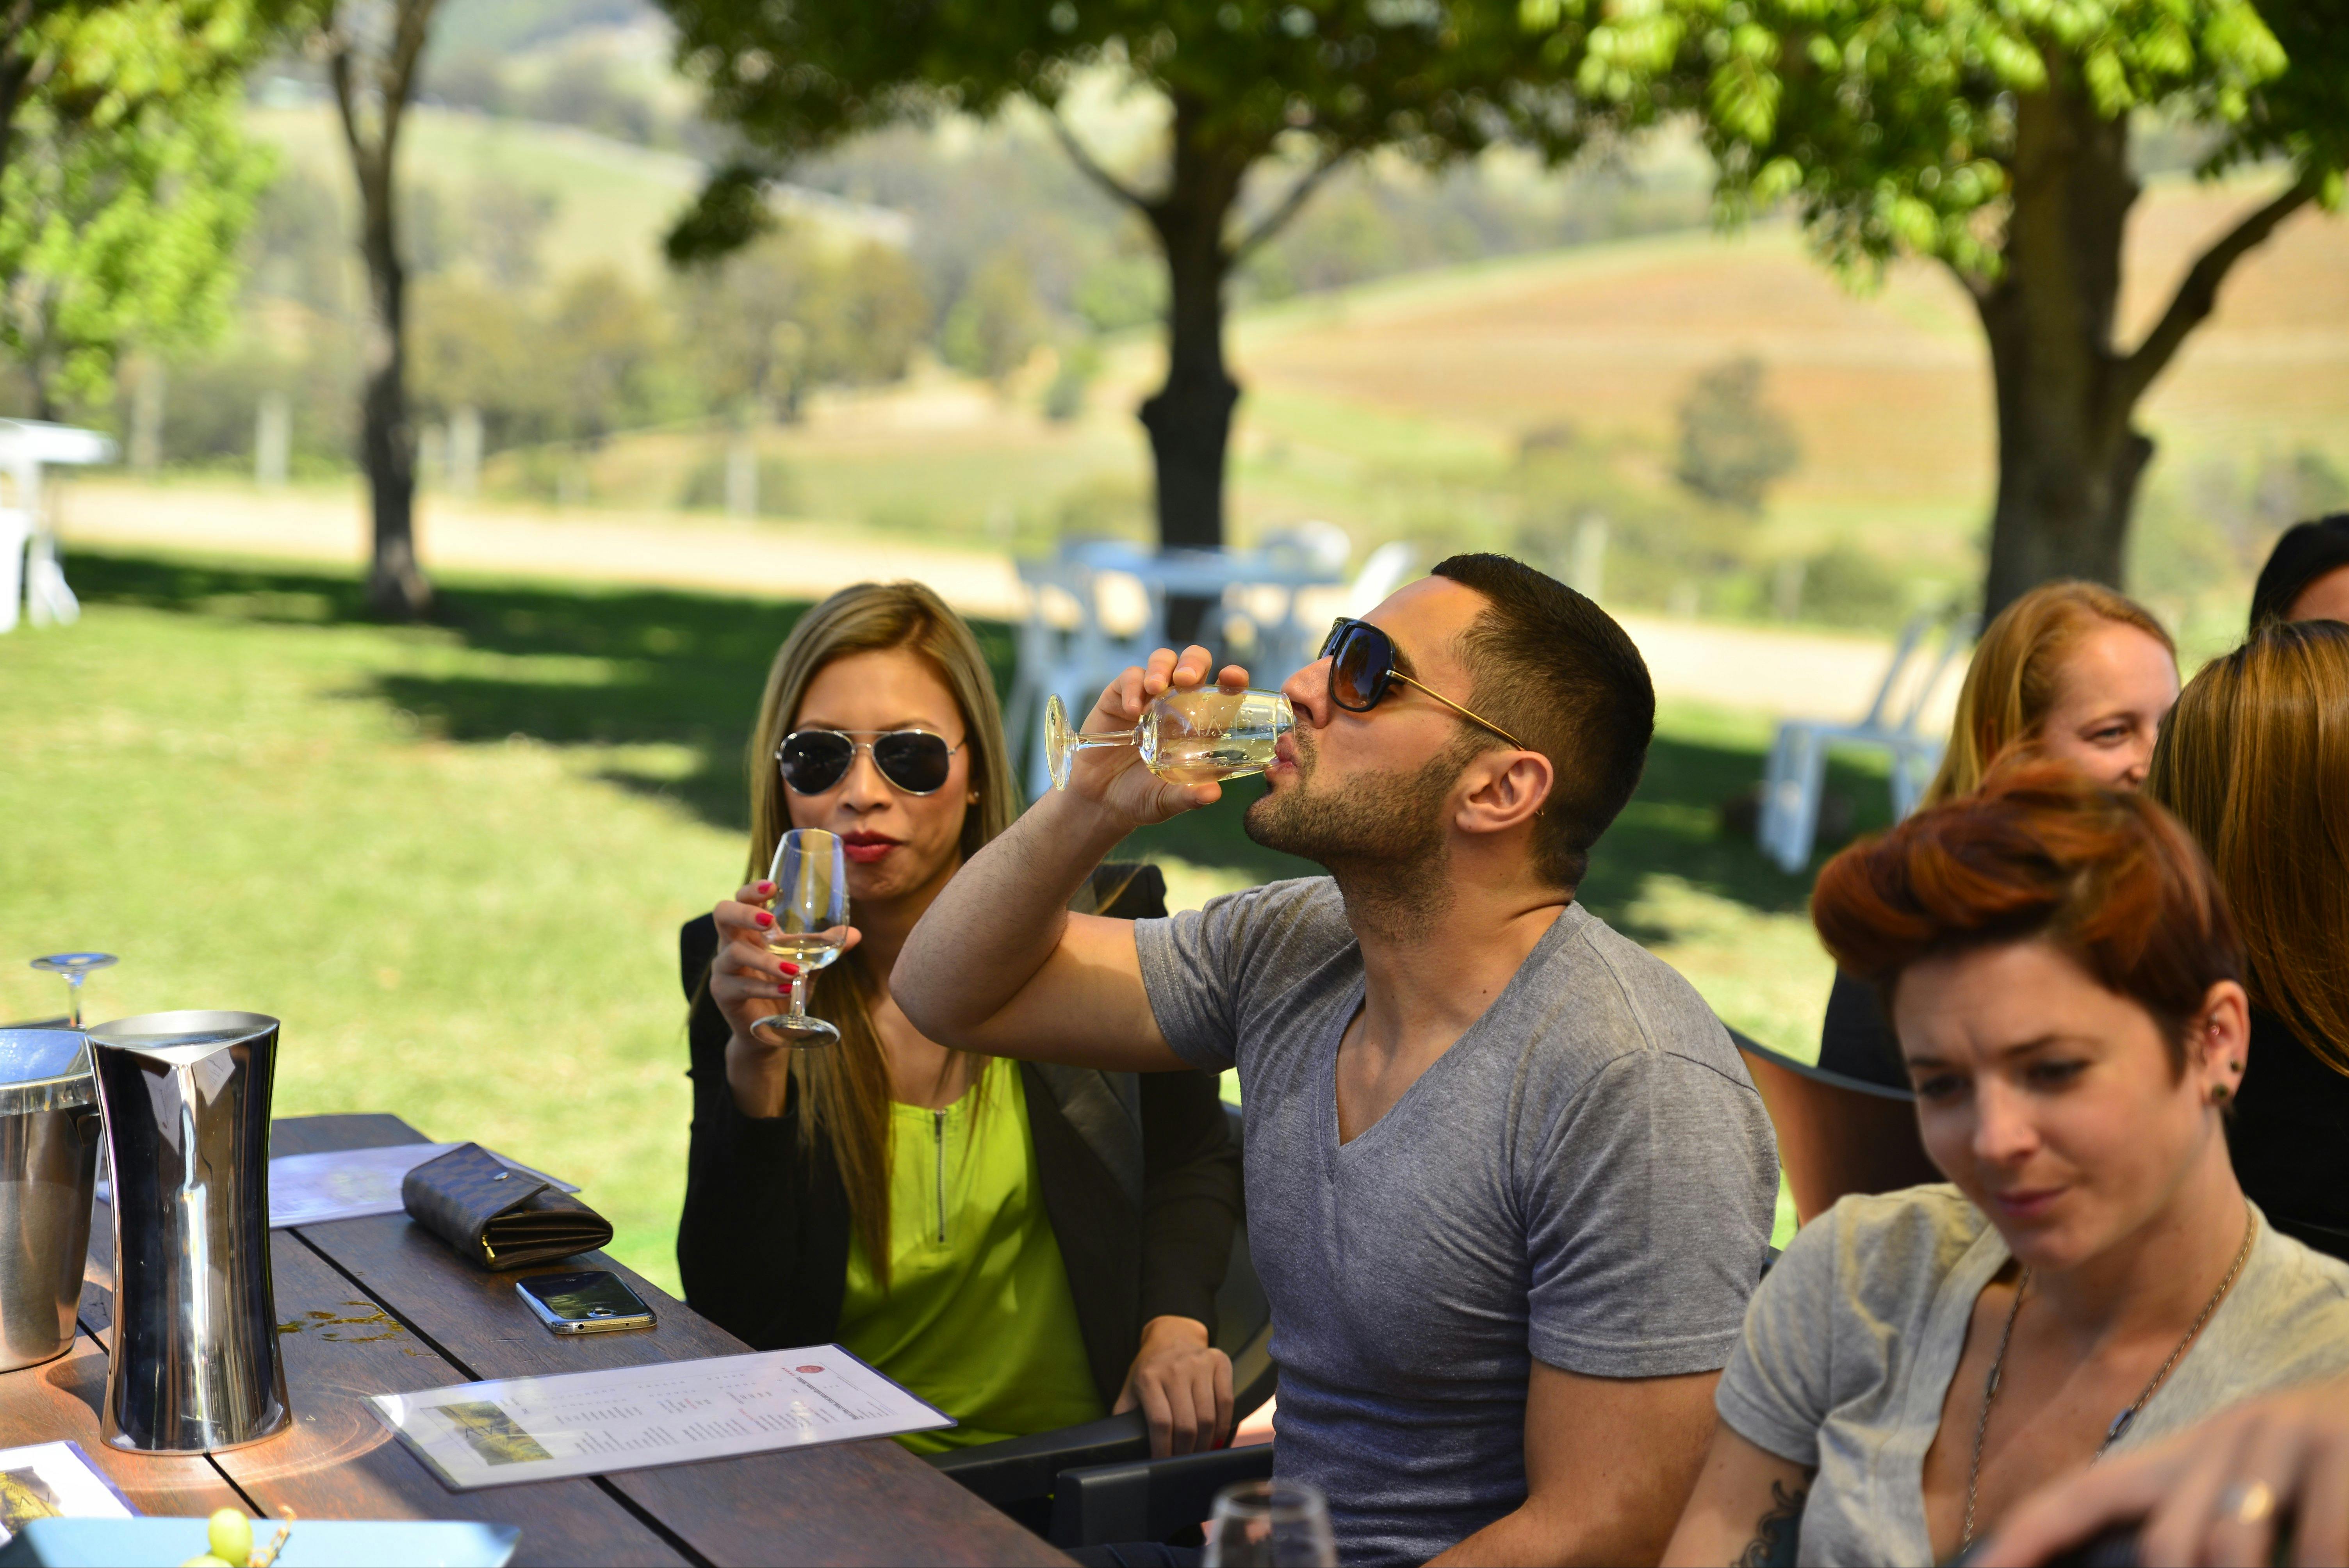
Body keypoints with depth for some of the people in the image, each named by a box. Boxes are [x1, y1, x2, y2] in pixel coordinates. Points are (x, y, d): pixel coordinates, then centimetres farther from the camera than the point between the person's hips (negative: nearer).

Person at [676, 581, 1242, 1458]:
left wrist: (1175, 1324, 0)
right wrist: (755, 1062, -18)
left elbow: (1192, 1159, 18)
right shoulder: (741, 965, 0)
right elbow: (727, 1312, -6)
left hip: (1075, 1454, 0)